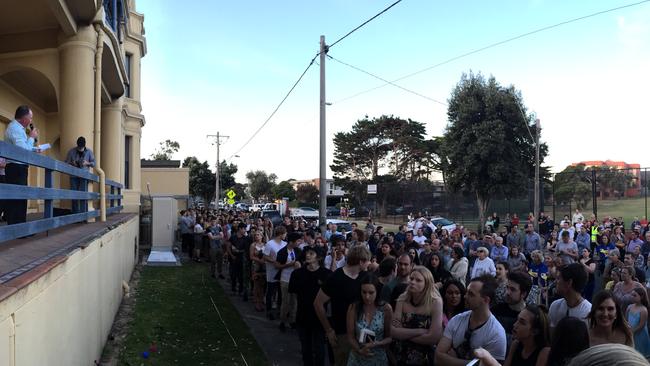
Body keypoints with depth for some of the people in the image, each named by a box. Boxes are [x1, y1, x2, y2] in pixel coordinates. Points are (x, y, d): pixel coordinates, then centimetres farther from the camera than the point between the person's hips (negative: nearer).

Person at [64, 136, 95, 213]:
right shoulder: (71, 151, 5)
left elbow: (93, 163, 9)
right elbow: (66, 162, 10)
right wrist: (72, 163, -11)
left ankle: (84, 213, -9)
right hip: (74, 175, 1)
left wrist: (87, 163, -11)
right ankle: (75, 213, 7)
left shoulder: (89, 151, 5)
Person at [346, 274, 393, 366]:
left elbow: (390, 337, -5)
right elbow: (350, 336, -5)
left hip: (378, 358, 0)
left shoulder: (386, 309, -11)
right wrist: (359, 350, -21)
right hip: (357, 358, 0)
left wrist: (376, 344, -22)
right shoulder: (353, 308, -9)